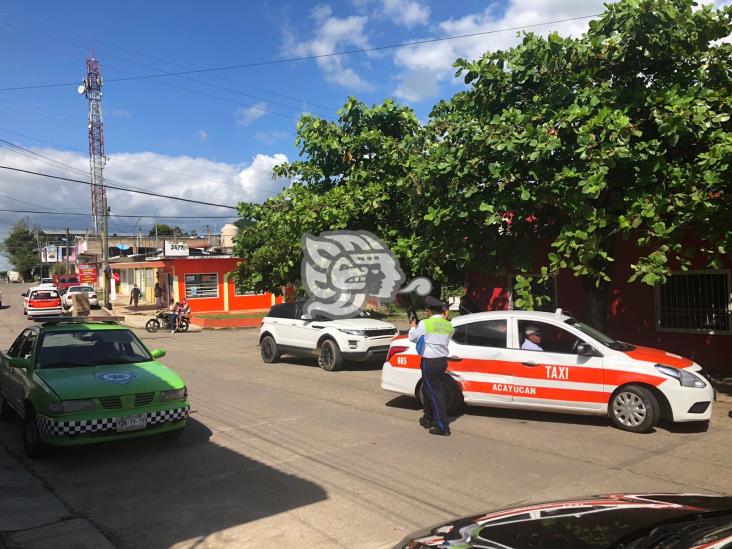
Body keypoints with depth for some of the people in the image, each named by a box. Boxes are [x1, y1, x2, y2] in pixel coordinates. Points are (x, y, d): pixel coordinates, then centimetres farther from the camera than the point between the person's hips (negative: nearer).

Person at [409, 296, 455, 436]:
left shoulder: (425, 324, -13)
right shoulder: (448, 325, 4)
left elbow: (412, 337, -1)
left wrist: (413, 326, 19)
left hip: (430, 362, -7)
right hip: (443, 360, 7)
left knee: (435, 393, -4)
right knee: (428, 389, 22)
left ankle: (443, 427, -4)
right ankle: (428, 419, 33)